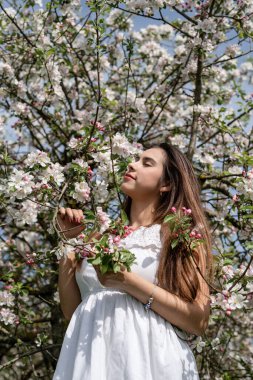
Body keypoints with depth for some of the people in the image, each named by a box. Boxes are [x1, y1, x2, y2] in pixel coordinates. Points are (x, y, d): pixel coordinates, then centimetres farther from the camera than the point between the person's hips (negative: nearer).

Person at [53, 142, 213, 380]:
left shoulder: (178, 234, 0)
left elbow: (199, 321, -9)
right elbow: (72, 311, 8)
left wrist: (128, 282, -16)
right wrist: (69, 241, 2)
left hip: (146, 360, -4)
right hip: (90, 360, 4)